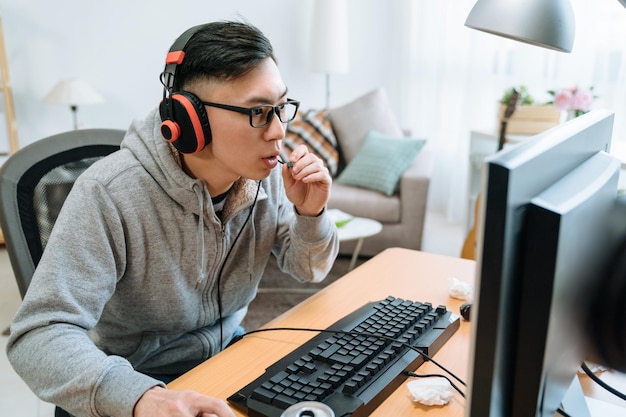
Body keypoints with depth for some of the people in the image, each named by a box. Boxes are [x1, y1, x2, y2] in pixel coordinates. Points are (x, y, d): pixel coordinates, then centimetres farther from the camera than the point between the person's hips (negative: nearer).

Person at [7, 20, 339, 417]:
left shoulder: (267, 174, -9)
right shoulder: (110, 193, -25)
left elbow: (308, 270, 3)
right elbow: (40, 334, -27)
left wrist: (311, 214, -17)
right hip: (139, 380, -3)